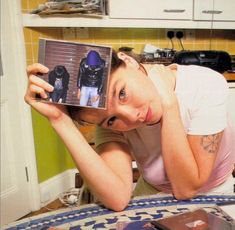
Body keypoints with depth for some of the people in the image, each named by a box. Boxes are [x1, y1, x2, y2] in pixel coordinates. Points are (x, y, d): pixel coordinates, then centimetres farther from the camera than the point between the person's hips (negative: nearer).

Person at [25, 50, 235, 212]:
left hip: (215, 199, 0)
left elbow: (186, 189, -22)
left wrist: (169, 103, -29)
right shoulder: (111, 120, -18)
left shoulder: (207, 85, -22)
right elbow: (118, 198, -31)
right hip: (152, 200, 0)